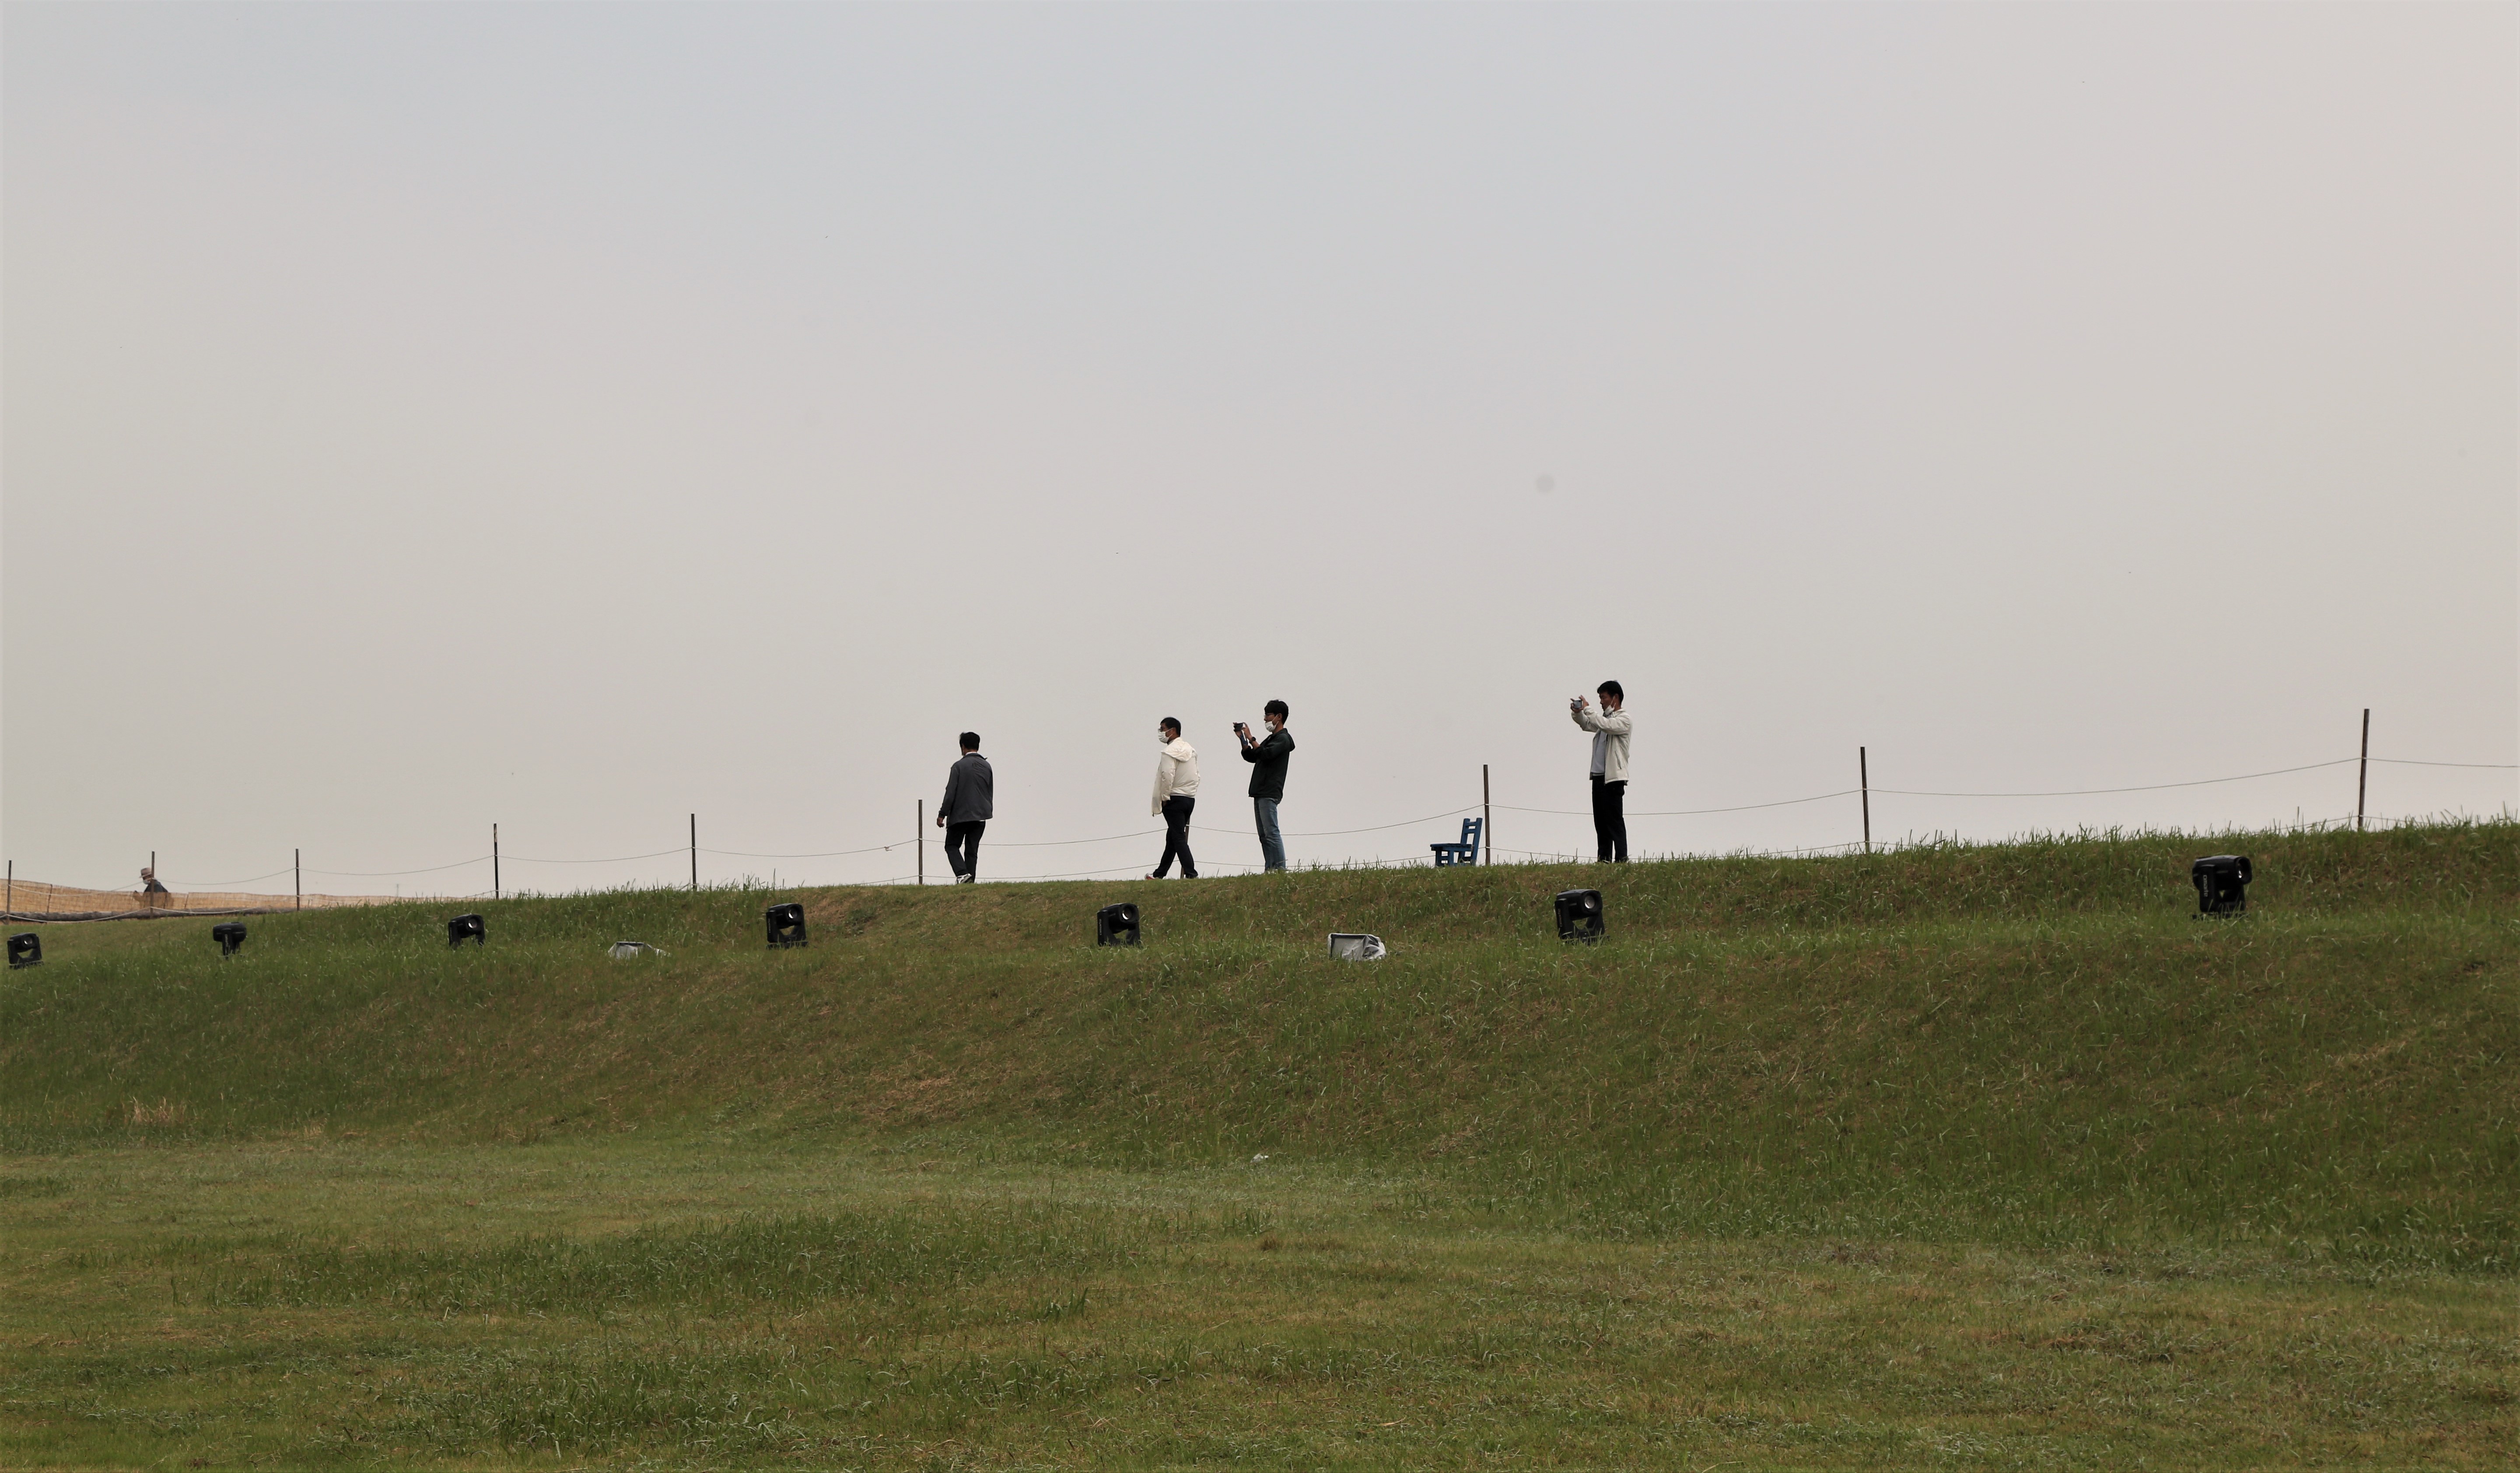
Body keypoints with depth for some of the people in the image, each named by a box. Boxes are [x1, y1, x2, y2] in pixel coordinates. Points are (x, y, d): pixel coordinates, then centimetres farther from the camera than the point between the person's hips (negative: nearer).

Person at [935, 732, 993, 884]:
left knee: (952, 846, 7)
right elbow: (991, 793, 12)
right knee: (972, 850, 9)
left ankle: (962, 873, -14)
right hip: (980, 817, 5)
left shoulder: (959, 766, -10)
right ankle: (970, 880, 2)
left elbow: (951, 792, -12)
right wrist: (987, 812, 23)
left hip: (960, 815, -5)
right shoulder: (987, 767, 6)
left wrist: (942, 814, -7)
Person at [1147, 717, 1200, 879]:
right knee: (1172, 838, 16)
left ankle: (1191, 874, -16)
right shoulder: (1191, 750, 14)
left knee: (1178, 838, -8)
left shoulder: (1171, 751, -14)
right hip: (1190, 798, 9)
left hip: (1174, 799, -9)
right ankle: (1160, 874, 25)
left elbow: (1167, 776, -23)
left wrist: (1165, 798, -13)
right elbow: (1197, 776, 16)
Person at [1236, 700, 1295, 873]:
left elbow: (1266, 754, -22)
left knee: (1271, 833, -14)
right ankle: (1269, 870, 5)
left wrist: (1251, 739, -14)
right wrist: (1243, 740, 11)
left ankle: (1280, 869, -17)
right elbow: (1251, 757, 24)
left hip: (1270, 793, -10)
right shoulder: (1270, 739, 23)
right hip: (1260, 793, 10)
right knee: (1264, 835, 6)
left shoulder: (1283, 739, -6)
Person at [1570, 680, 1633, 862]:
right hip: (1599, 776, 9)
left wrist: (1588, 709, -15)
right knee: (1600, 821, 6)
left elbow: (1606, 725, -23)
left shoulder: (1625, 719, -7)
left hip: (1614, 777, -9)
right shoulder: (1605, 718, 20)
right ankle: (1604, 859, 7)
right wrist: (1577, 713, 6)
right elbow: (1587, 725, 26)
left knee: (1615, 820, -11)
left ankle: (1622, 859, -12)